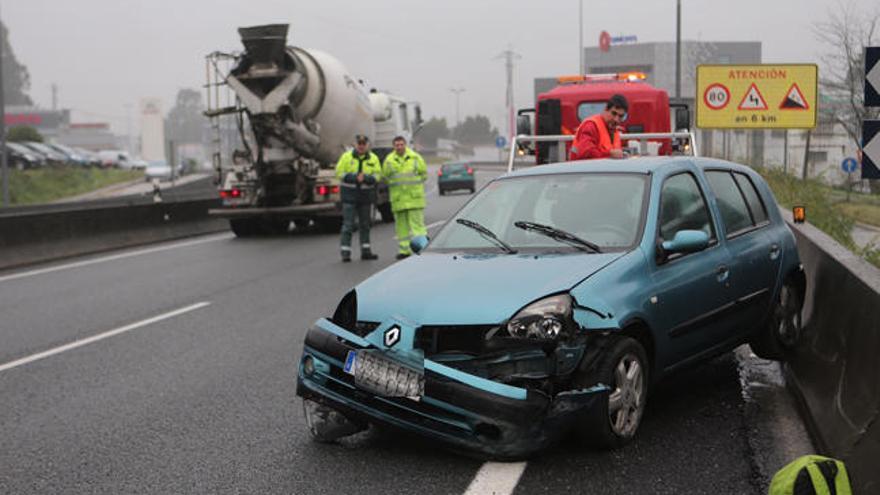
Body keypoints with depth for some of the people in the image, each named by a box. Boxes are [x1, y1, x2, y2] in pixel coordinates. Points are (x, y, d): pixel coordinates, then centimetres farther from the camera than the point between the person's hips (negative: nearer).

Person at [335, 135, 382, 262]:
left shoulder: (373, 158, 5)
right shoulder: (346, 157, -2)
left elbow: (377, 174, 1)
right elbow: (339, 173, -4)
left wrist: (366, 178, -18)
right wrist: (354, 177, -17)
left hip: (366, 195, 3)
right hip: (349, 195, -3)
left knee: (365, 225, 11)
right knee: (348, 224, -7)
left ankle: (365, 251, 19)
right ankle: (345, 252, -7)